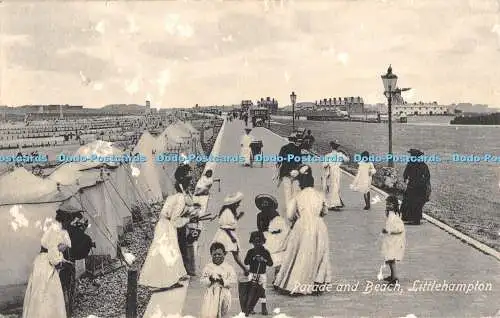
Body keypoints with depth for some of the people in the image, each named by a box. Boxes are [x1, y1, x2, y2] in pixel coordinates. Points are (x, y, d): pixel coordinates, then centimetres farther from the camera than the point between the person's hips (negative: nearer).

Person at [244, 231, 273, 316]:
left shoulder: (266, 252, 3)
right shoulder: (250, 252, 3)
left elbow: (271, 263, -2)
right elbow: (246, 262, -6)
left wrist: (264, 260, -18)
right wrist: (253, 258, -19)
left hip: (262, 275, 0)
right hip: (252, 275, 0)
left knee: (262, 291, 0)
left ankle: (264, 308, 8)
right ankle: (249, 308, 6)